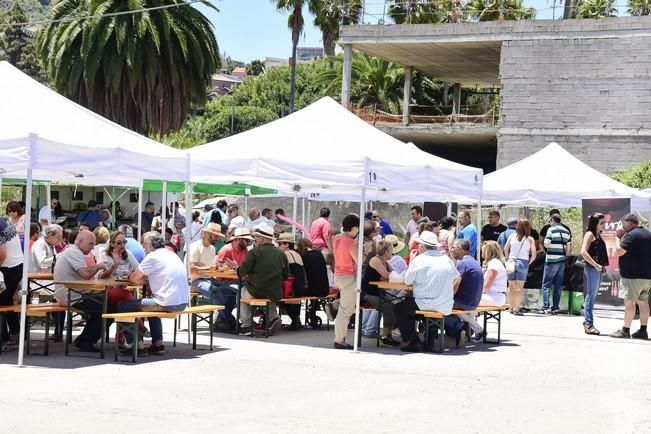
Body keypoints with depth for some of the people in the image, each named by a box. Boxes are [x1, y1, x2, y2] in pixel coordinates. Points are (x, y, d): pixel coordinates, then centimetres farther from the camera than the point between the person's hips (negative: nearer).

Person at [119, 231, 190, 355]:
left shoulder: (152, 257, -8)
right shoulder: (172, 255, 17)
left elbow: (134, 279, -5)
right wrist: (144, 276, 16)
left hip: (167, 303, -9)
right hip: (182, 303, 9)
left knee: (123, 306, 5)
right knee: (151, 304, 39)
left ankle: (138, 345, 7)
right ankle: (158, 343, 31)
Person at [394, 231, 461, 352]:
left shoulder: (419, 260, -9)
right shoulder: (446, 259, 5)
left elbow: (407, 281, -2)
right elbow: (457, 278, 17)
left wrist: (410, 262, 11)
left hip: (425, 305, -6)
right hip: (446, 308, 6)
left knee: (398, 308, 13)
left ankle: (412, 342, 4)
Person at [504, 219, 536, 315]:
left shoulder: (512, 236, 3)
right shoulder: (530, 239, -3)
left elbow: (505, 249, 3)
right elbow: (534, 254, -8)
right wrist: (529, 263, 7)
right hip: (523, 263, -3)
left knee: (511, 286, 13)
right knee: (519, 287, -1)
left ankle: (512, 307, 19)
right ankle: (516, 309, -6)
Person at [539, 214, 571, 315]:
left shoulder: (551, 230, -7)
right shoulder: (566, 231, 10)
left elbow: (546, 244, -14)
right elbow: (569, 247, 9)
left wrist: (545, 242, 7)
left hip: (551, 261, -5)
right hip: (562, 261, 5)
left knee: (546, 285, -1)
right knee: (558, 286, 8)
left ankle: (545, 307, -8)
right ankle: (555, 308, 8)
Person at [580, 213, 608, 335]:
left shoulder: (598, 235, 18)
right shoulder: (590, 234, -8)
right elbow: (583, 252, -19)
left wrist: (603, 266, 8)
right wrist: (596, 265, -21)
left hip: (598, 270, 9)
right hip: (592, 269, -9)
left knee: (592, 296, 12)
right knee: (591, 296, -7)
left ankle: (587, 322, 17)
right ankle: (589, 324, -6)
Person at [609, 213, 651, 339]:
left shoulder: (631, 235, -14)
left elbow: (619, 252, -15)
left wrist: (620, 238, -5)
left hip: (633, 275, -9)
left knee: (629, 302, -5)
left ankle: (625, 330, -3)